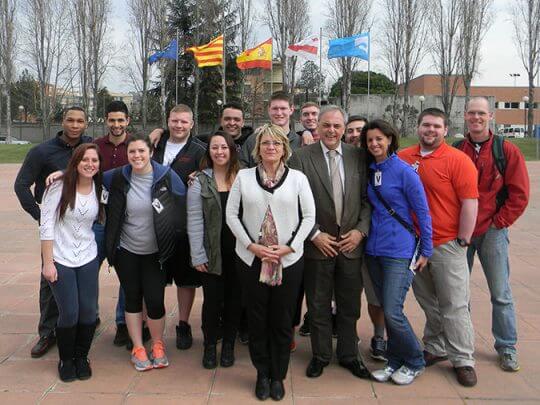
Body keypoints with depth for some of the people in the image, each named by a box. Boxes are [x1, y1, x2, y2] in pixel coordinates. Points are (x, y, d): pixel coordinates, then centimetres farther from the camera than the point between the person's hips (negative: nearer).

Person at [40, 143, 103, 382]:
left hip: (88, 258, 3)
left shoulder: (99, 189, 2)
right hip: (60, 259, -3)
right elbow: (46, 225, -10)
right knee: (69, 313, -3)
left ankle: (81, 357, 26)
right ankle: (66, 360, 22)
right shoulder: (59, 187, -10)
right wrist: (48, 262, -12)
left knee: (89, 311, 2)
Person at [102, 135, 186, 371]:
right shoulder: (118, 177, -5)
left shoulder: (167, 176, -10)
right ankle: (138, 348, 28)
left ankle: (158, 345, 22)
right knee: (132, 298, 12)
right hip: (126, 251, 2)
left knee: (155, 301, -3)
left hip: (155, 252, -2)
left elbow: (183, 208, -4)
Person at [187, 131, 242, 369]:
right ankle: (210, 346, 26)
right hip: (212, 253, -1)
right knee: (212, 300, 6)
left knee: (234, 298, 11)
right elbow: (195, 221, -4)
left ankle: (229, 345, 28)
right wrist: (197, 255, -9)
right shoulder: (200, 182, -2)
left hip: (238, 251, 1)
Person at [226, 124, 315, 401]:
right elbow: (232, 214, 2)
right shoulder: (243, 176, 3)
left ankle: (278, 376, 25)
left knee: (283, 321, 7)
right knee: (257, 320, 9)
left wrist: (288, 247, -9)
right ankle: (262, 374, 27)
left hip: (289, 261, 0)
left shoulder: (298, 178, 1)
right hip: (251, 260, 1)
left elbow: (309, 216, 1)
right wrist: (252, 246, -8)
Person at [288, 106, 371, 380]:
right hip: (317, 244, -2)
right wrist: (315, 235, -12)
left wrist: (360, 229, -7)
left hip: (351, 243, 2)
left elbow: (367, 198, 5)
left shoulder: (359, 156, 3)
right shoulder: (301, 157, -5)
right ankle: (320, 355, 29)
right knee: (318, 305, 12)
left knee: (349, 305, 14)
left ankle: (349, 355, 32)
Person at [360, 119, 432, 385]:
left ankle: (415, 363, 14)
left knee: (392, 311, -9)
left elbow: (422, 211, -7)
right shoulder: (370, 171, 8)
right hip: (374, 249, 6)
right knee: (386, 309, 12)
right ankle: (395, 361, 27)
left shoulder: (404, 171, -10)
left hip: (399, 251, -6)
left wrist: (425, 251, -5)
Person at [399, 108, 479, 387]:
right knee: (427, 302, 16)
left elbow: (470, 203, -9)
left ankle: (463, 360, 15)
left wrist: (462, 241, -10)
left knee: (454, 306, 1)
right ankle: (435, 348, 32)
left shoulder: (458, 160, -7)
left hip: (446, 245, -4)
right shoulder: (403, 158, 5)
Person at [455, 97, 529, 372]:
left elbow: (519, 194, -3)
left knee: (501, 294, 4)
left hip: (492, 232, -2)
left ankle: (507, 348, 19)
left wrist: (498, 222, -6)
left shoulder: (507, 151, -2)